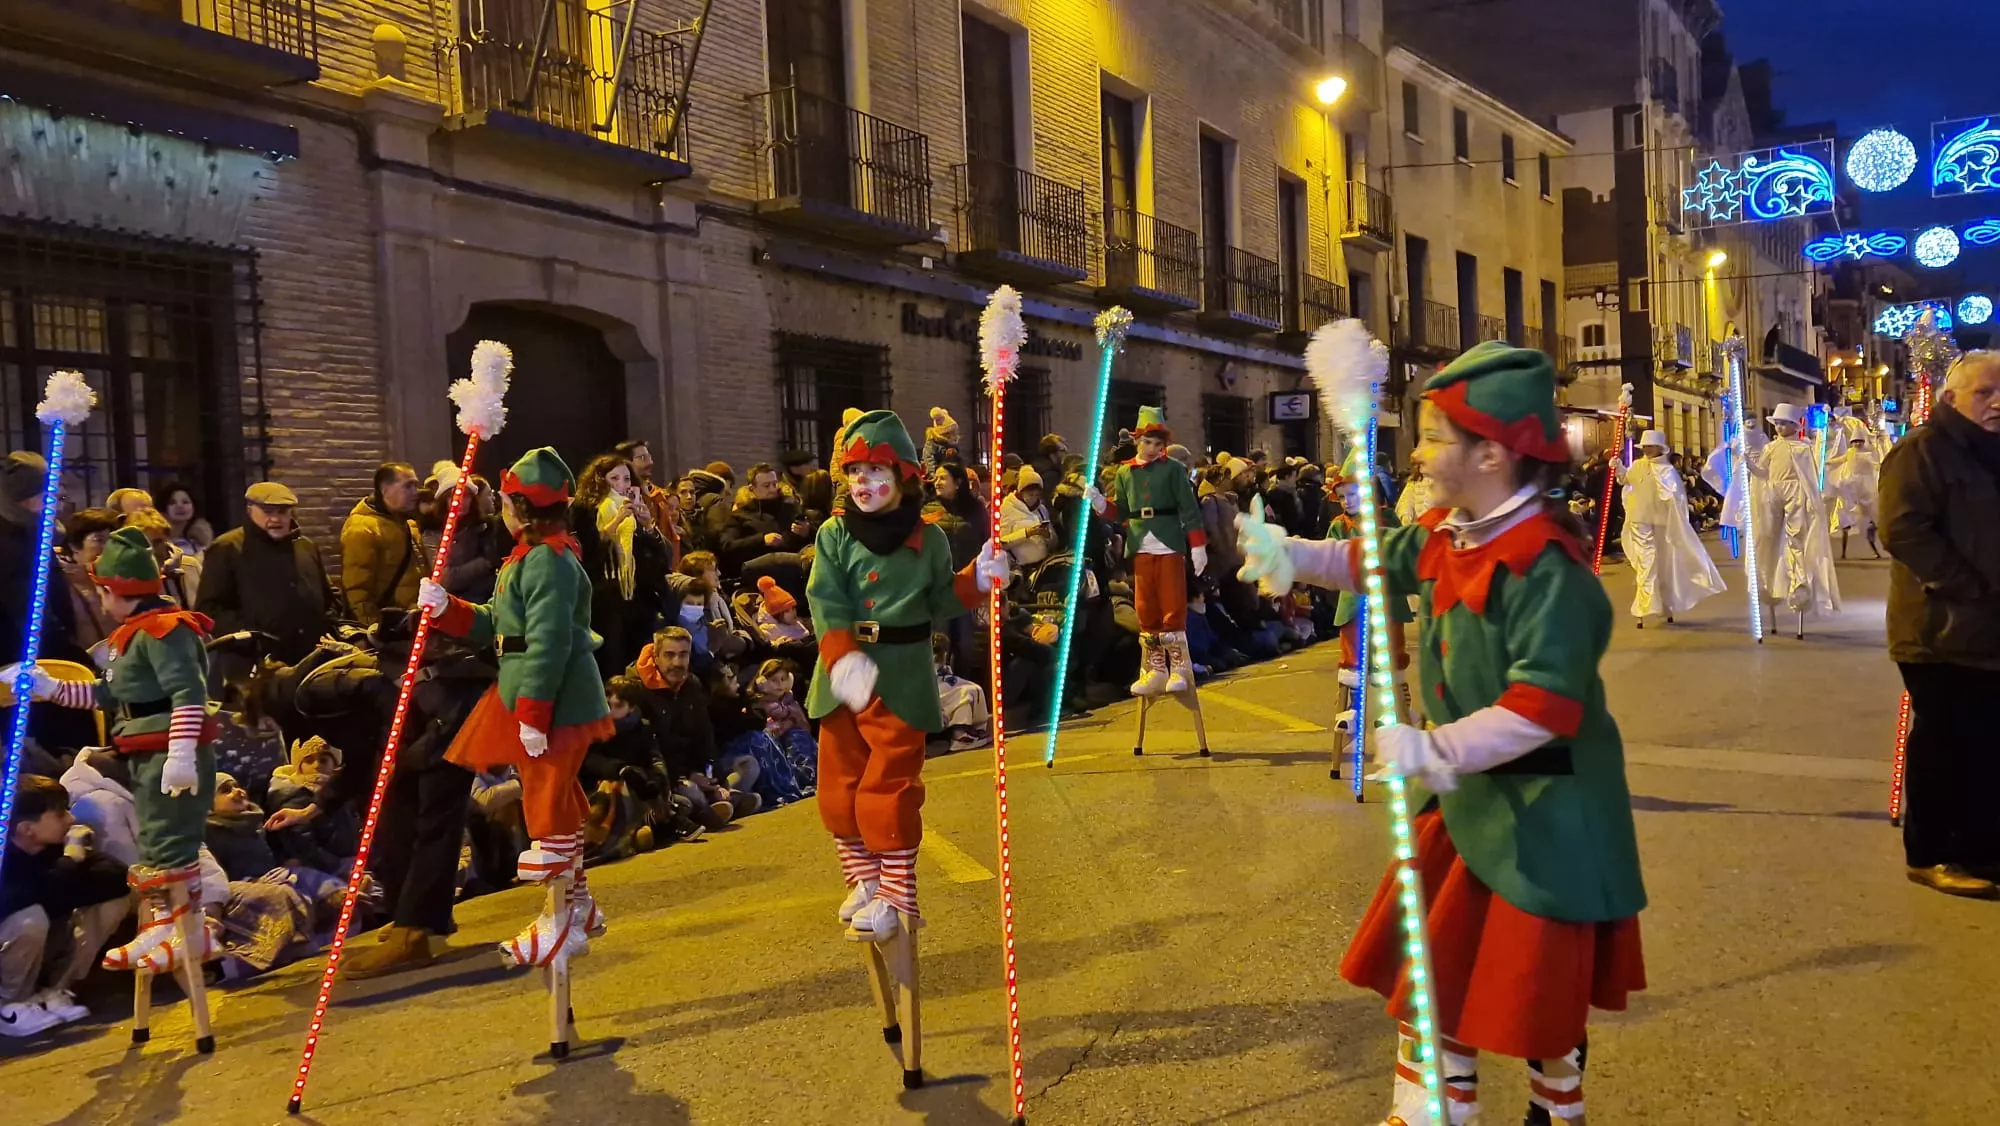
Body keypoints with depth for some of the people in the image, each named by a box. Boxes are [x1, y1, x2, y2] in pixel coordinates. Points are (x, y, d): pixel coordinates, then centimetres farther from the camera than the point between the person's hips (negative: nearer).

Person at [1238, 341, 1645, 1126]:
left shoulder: (1545, 565, -28)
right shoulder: (1445, 533, 0)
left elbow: (1545, 706, -34)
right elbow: (1377, 562, 20)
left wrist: (1436, 750, -39)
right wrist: (1291, 556, 10)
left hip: (1543, 810, -8)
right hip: (1467, 792, 8)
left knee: (1540, 989, 10)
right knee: (1431, 964, 16)